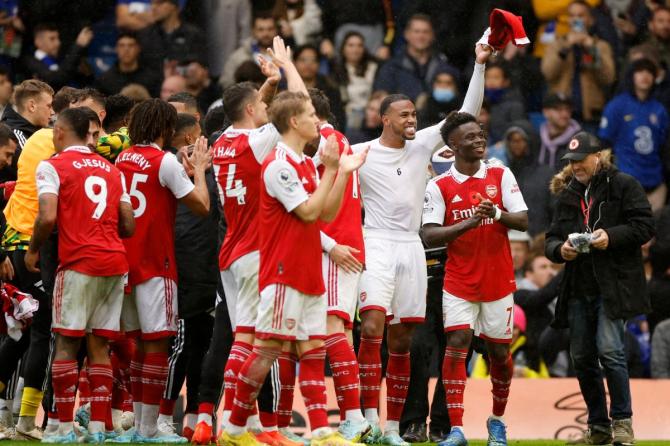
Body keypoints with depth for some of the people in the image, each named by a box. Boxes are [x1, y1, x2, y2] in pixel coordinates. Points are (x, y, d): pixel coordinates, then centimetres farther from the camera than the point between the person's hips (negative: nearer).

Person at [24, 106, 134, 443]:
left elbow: (47, 217, -14)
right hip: (115, 261, 5)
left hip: (79, 262, -5)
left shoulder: (52, 167, -2)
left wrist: (33, 250, 2)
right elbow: (129, 225, 13)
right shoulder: (111, 170, 16)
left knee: (67, 342, -1)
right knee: (99, 344, 8)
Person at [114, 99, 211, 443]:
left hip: (125, 258, 7)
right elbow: (201, 205, -9)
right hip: (155, 263, -7)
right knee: (156, 342, -4)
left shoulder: (123, 159, 11)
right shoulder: (165, 161, -10)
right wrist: (199, 169, 6)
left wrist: (186, 169, 18)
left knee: (139, 341, 13)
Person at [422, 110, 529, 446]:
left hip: (498, 280, 2)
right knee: (457, 344, -15)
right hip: (459, 283, -2)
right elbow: (429, 235, -12)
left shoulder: (501, 175, 3)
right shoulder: (439, 187, -3)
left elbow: (523, 221, -3)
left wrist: (497, 213, -23)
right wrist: (470, 222, -24)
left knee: (499, 353, 9)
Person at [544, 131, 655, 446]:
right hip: (578, 288, 6)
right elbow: (551, 240, 17)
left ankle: (622, 421, -7)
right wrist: (560, 249, -7)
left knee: (609, 350, -17)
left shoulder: (623, 185, 1)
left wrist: (611, 236, -18)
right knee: (582, 358, 6)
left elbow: (644, 226, -5)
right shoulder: (567, 194, 18)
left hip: (613, 286, -6)